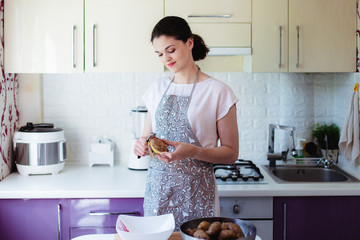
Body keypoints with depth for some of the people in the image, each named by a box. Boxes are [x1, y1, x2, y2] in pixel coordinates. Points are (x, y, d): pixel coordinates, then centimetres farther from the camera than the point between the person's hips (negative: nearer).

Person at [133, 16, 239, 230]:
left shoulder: (218, 91, -7)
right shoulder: (157, 88, 9)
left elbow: (231, 153, -5)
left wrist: (192, 151, -21)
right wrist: (143, 146, -6)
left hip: (195, 190, -4)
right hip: (158, 187, 4)